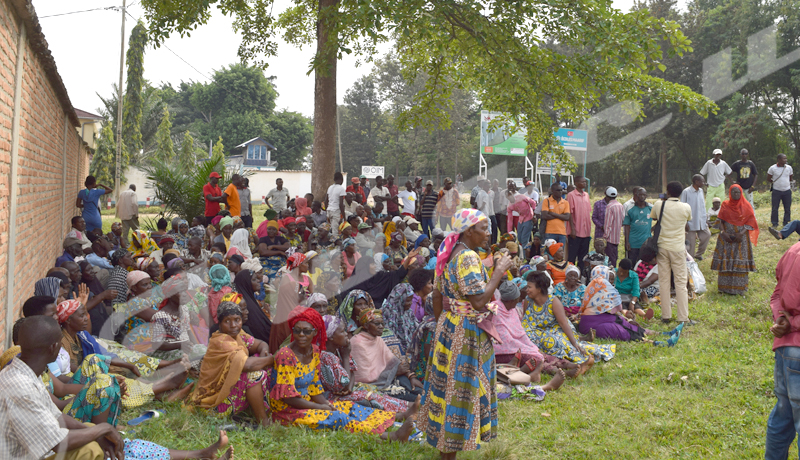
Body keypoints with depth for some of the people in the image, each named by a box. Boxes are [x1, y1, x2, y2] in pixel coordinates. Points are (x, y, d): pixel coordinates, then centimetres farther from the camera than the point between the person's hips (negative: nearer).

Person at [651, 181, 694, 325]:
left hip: (662, 247, 2)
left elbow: (653, 217, 15)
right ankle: (683, 317, 1)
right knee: (681, 282, 2)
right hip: (678, 248, -1)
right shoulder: (686, 208, -7)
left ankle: (666, 315, 11)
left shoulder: (659, 205, -5)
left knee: (664, 281, 8)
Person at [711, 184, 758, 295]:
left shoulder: (746, 206, 2)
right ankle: (725, 286, 8)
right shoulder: (725, 205, 5)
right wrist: (723, 232, -13)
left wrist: (742, 233, -14)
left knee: (740, 261, -3)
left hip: (741, 237, -1)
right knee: (725, 261, 0)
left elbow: (751, 221, -2)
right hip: (727, 237, 1)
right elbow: (720, 220, 3)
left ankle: (739, 287, 4)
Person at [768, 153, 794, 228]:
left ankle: (786, 222, 18)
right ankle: (774, 223, 12)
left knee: (787, 208, 6)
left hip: (787, 191, 3)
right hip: (776, 191, -2)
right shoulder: (772, 168, -5)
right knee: (775, 208, 0)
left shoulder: (789, 168, 4)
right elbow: (768, 178, 5)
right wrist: (774, 183, 2)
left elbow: (791, 178, 16)